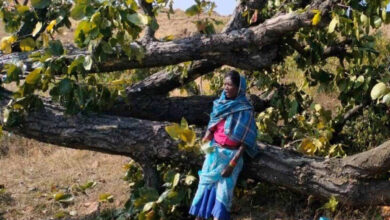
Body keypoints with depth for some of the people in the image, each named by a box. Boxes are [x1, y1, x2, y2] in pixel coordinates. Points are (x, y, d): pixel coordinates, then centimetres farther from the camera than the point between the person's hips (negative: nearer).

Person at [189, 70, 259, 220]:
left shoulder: (245, 110, -11)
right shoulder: (220, 103, 4)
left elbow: (245, 141, -12)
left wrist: (233, 163, -17)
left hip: (231, 155, -5)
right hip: (214, 151, 5)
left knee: (223, 190, -4)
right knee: (205, 184, 5)